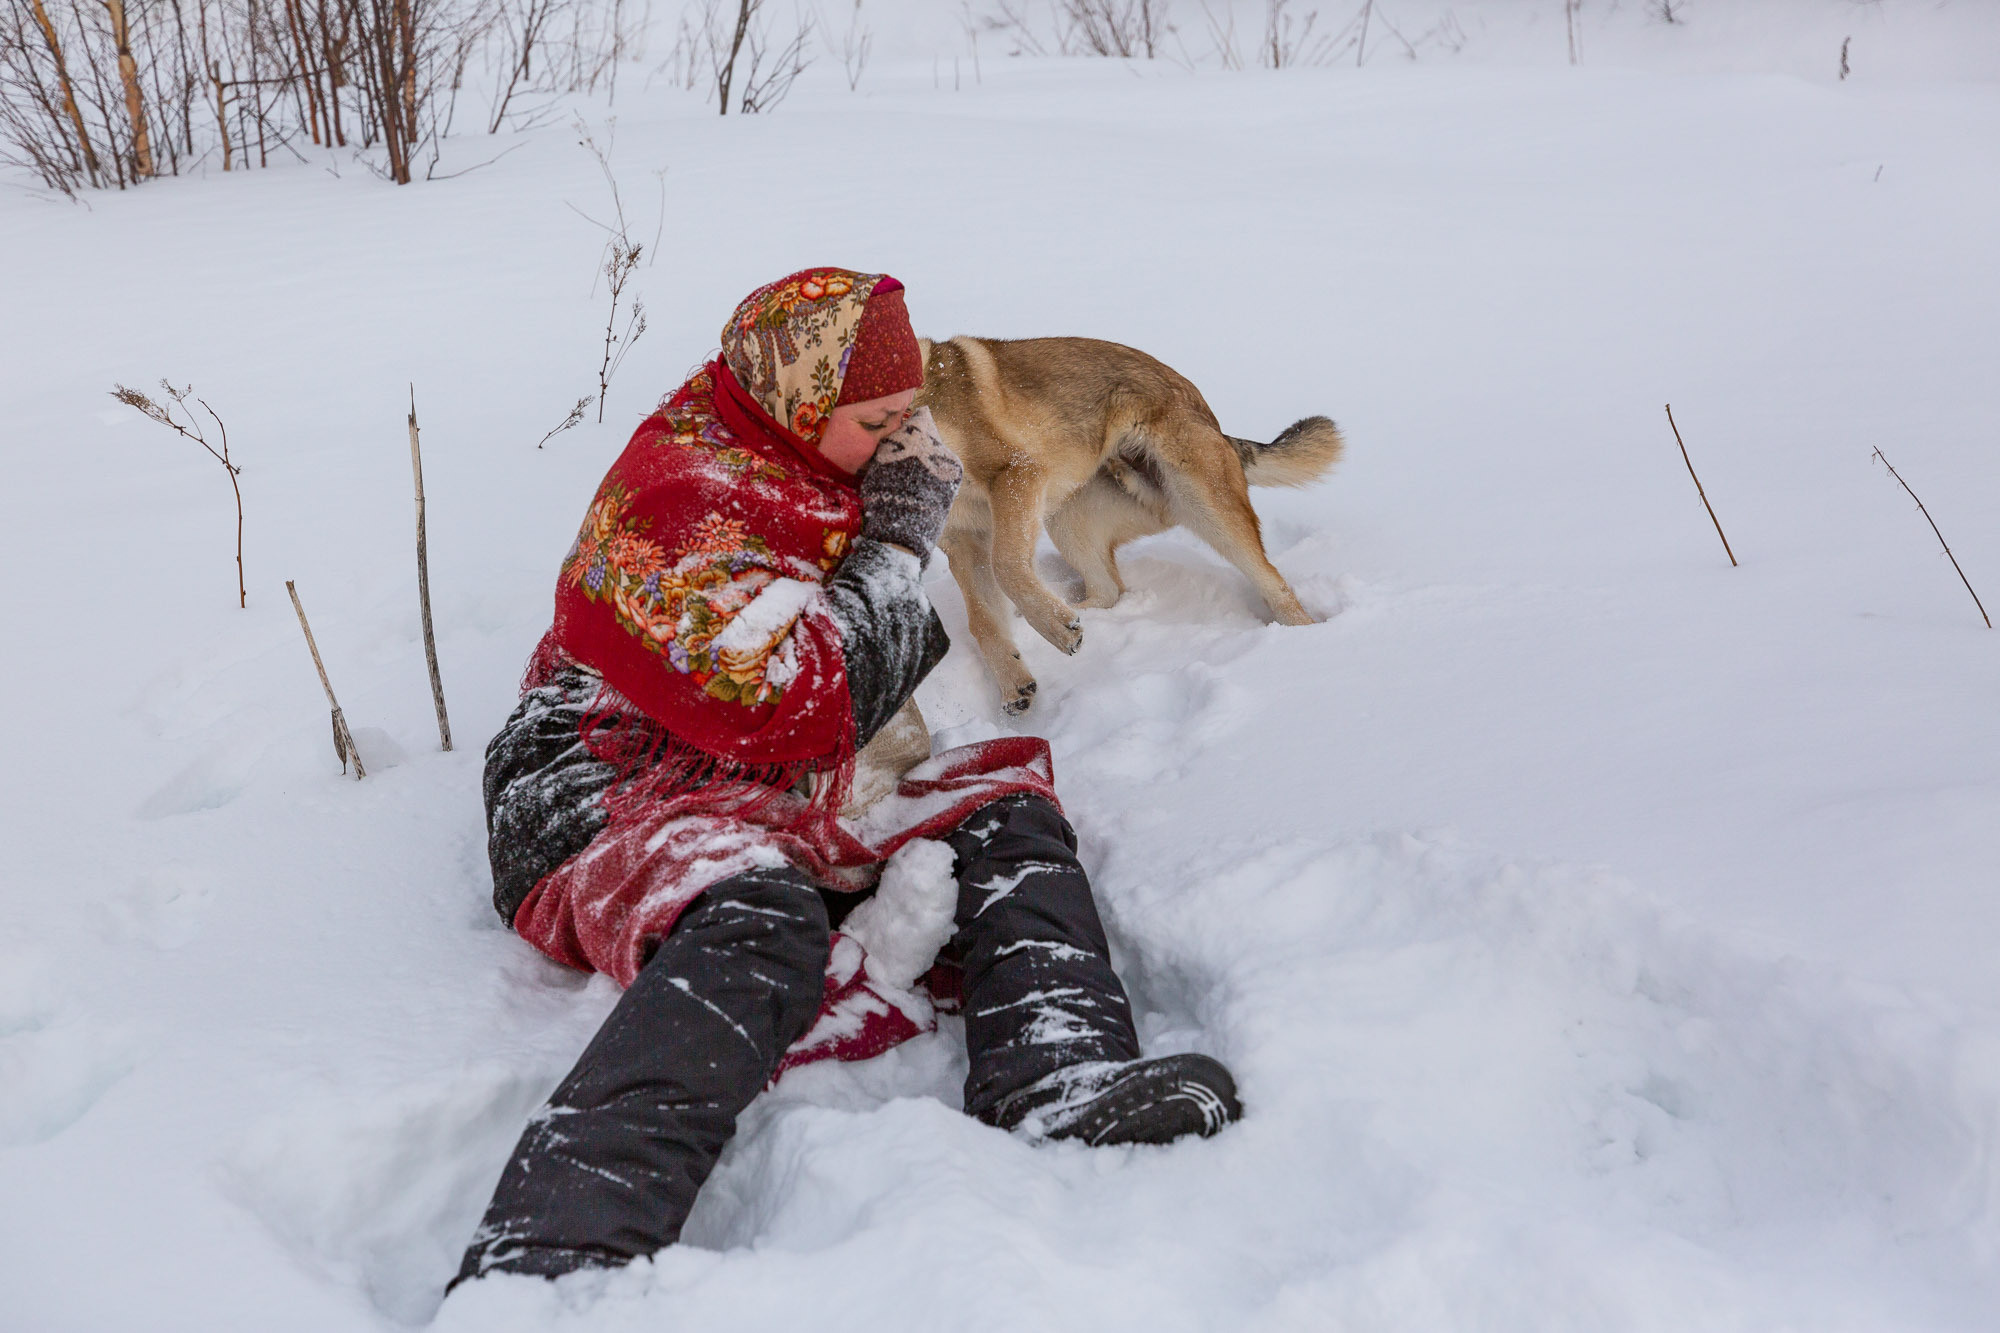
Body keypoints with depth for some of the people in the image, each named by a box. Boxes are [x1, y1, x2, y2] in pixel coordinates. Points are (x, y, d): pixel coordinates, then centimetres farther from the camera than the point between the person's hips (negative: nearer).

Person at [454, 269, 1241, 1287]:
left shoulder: (803, 469, 17)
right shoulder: (678, 497, -12)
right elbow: (792, 707, -23)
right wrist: (899, 539, -13)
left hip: (779, 825, 9)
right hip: (613, 816, -9)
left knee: (1003, 809, -4)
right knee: (757, 921, -41)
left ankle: (1064, 1083, -32)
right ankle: (536, 1274, -56)